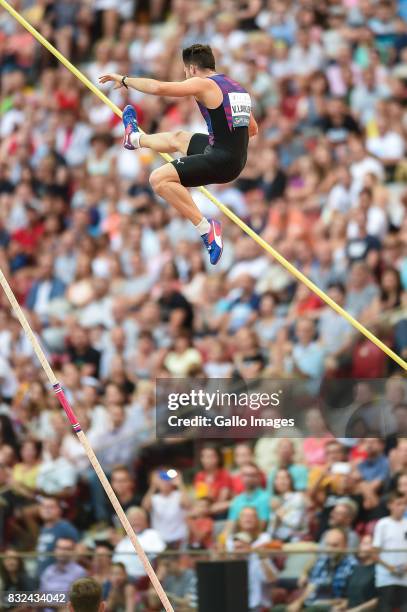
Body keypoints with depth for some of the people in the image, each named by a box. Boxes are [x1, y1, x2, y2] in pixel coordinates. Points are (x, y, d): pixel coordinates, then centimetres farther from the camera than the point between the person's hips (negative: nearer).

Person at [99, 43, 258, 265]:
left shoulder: (203, 85, -11)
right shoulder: (236, 87, 15)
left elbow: (158, 88, -21)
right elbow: (252, 129, 25)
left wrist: (124, 80, -6)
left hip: (221, 161, -9)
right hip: (237, 158, 9)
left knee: (159, 179, -17)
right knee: (178, 138, 32)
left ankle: (205, 228, -18)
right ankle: (134, 138, 64)